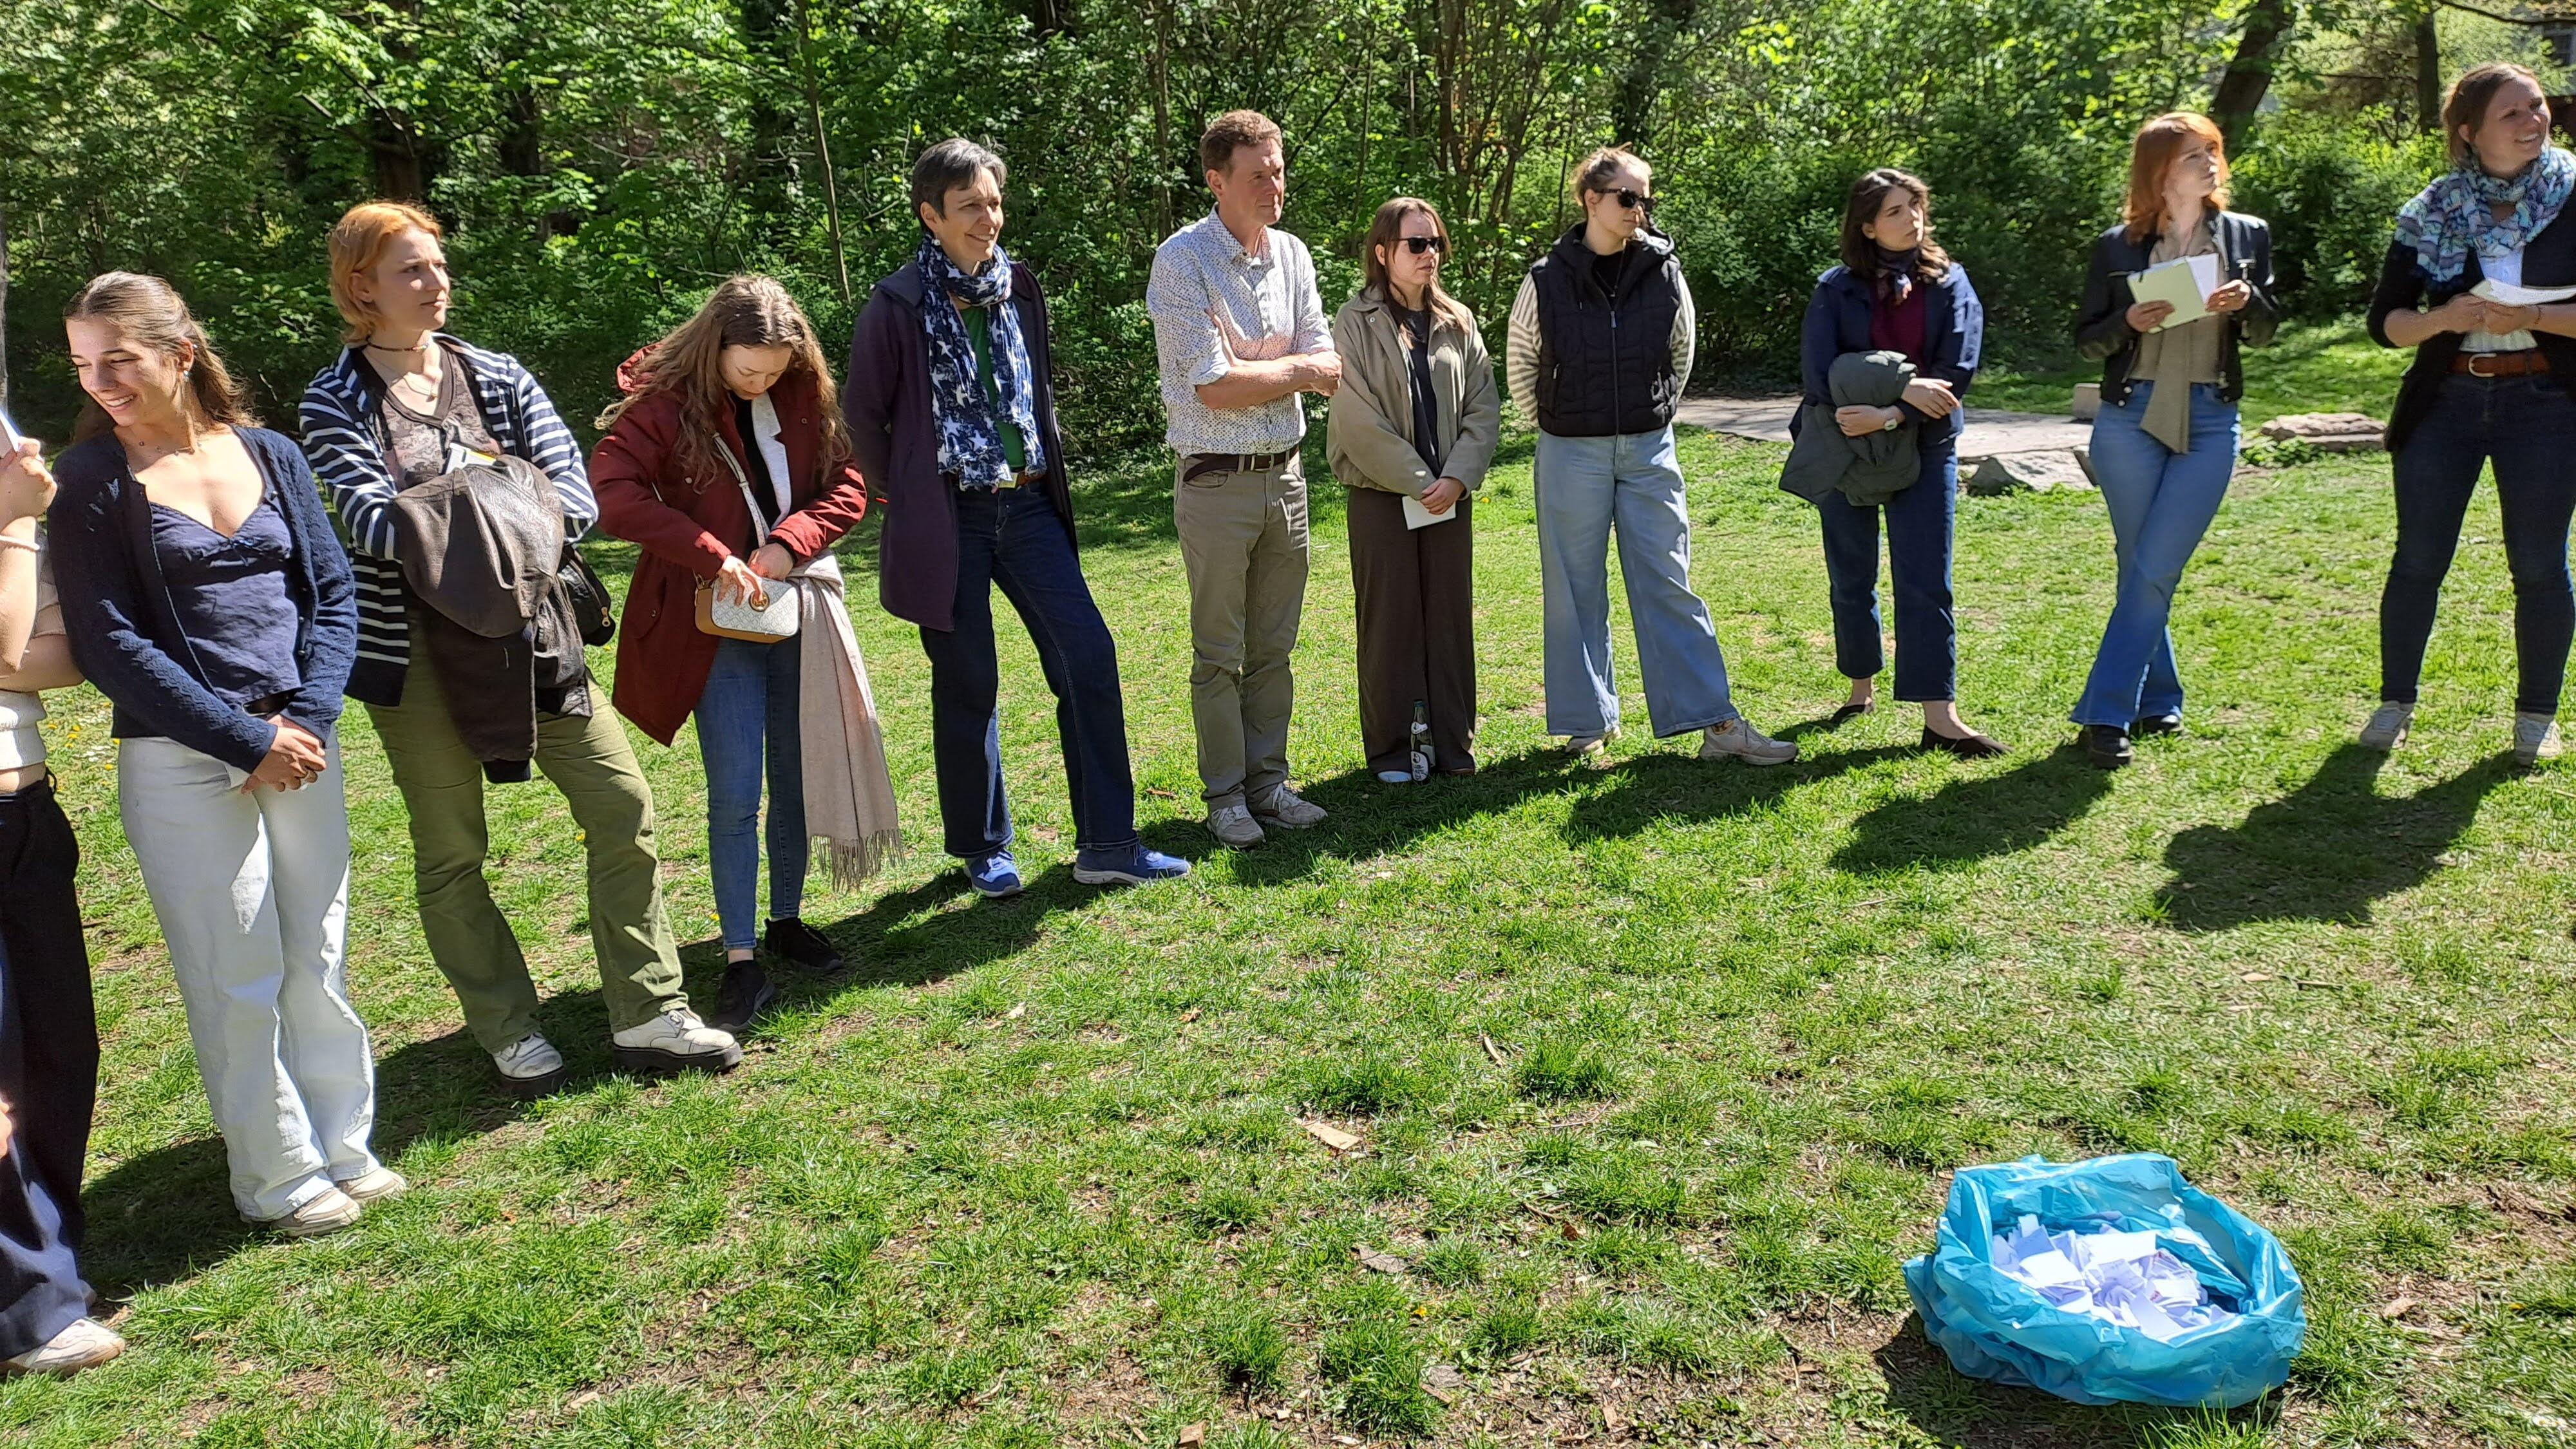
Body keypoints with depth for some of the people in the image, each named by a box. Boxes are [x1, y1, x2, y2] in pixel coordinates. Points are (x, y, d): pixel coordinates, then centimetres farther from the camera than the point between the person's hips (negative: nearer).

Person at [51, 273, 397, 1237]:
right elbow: (108, 644, -8)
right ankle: (281, 1178, 18)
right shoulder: (93, 480, -4)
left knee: (319, 956, 10)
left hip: (300, 740, 3)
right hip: (180, 760, -3)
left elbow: (332, 592, 6)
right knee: (240, 977, 3)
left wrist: (308, 716, -9)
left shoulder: (268, 455, 7)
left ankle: (342, 1148, 25)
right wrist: (247, 740, -13)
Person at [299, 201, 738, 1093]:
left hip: (526, 627, 3)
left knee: (621, 802, -1)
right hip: (414, 648, -3)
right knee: (451, 852, 6)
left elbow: (574, 490, -5)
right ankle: (511, 1035, 22)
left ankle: (647, 1017, 9)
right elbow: (370, 520, -16)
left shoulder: (498, 377, 6)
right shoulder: (336, 401, -2)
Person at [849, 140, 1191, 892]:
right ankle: (982, 849, 23)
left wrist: (1047, 471, 13)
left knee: (1088, 652, -4)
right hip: (948, 517, -4)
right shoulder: (899, 304, -8)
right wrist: (906, 495, 1)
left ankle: (1107, 844, 4)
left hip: (1027, 505, 5)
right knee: (968, 685, 5)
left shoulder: (1019, 287, 7)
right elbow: (864, 415, -1)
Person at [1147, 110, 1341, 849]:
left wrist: (1251, 371, -15)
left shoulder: (1293, 255, 8)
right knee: (1219, 653, 3)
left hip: (1286, 475, 6)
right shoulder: (1183, 261, -11)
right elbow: (1215, 388, -17)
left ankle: (1268, 782, 21)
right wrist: (1295, 370, -5)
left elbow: (1328, 370, 3)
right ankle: (1225, 796, 14)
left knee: (1274, 647, 11)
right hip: (1217, 483, -5)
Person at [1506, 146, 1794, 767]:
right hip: (1572, 455, -1)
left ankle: (1716, 723, 4)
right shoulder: (1547, 280, -5)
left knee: (1669, 586, 2)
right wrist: (1552, 425, 10)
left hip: (1649, 451, 1)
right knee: (1576, 591, 5)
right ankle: (1589, 723, 17)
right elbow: (1520, 360, 9)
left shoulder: (1663, 272, 0)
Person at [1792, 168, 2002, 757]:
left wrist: (1889, 416, -22)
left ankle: (1940, 717, -5)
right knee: (1851, 578, 11)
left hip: (1924, 449, 0)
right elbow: (1820, 374, -13)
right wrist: (1901, 386, -21)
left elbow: (1955, 372, -10)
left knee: (1926, 582, -4)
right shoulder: (1836, 289, -1)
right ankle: (1861, 688, 29)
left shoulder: (1949, 284, 1)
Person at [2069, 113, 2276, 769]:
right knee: (2140, 569, 4)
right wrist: (2128, 322, -15)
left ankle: (2106, 714, -4)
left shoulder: (2247, 236, 8)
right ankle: (2158, 701, 19)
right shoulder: (2116, 246, 2)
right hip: (2130, 419, 0)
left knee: (2155, 571, -7)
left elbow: (2266, 334, 10)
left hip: (2210, 424, 0)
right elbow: (2085, 341, 5)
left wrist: (2247, 301, -12)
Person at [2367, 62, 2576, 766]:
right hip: (2445, 399, 1)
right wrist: (2443, 318, -16)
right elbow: (2384, 321, 2)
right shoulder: (2432, 211, 3)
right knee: (2417, 560, 4)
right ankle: (2396, 702, 18)